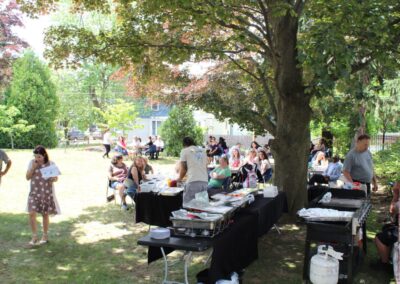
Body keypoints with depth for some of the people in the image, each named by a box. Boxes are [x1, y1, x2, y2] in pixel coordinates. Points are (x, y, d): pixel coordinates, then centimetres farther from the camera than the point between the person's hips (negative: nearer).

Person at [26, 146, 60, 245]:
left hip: (47, 192, -1)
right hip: (34, 192, 1)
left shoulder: (51, 164, -4)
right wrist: (33, 167, -14)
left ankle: (45, 236, 24)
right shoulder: (32, 163, 1)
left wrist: (53, 179, -24)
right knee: (31, 213, -9)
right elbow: (27, 177, 0)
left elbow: (56, 178, 0)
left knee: (45, 214, 9)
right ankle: (34, 236, 5)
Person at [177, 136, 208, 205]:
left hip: (193, 181, -5)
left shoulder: (184, 151, 8)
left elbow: (183, 168, 8)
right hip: (204, 181, 5)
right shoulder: (202, 151, 21)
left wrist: (179, 179, 25)